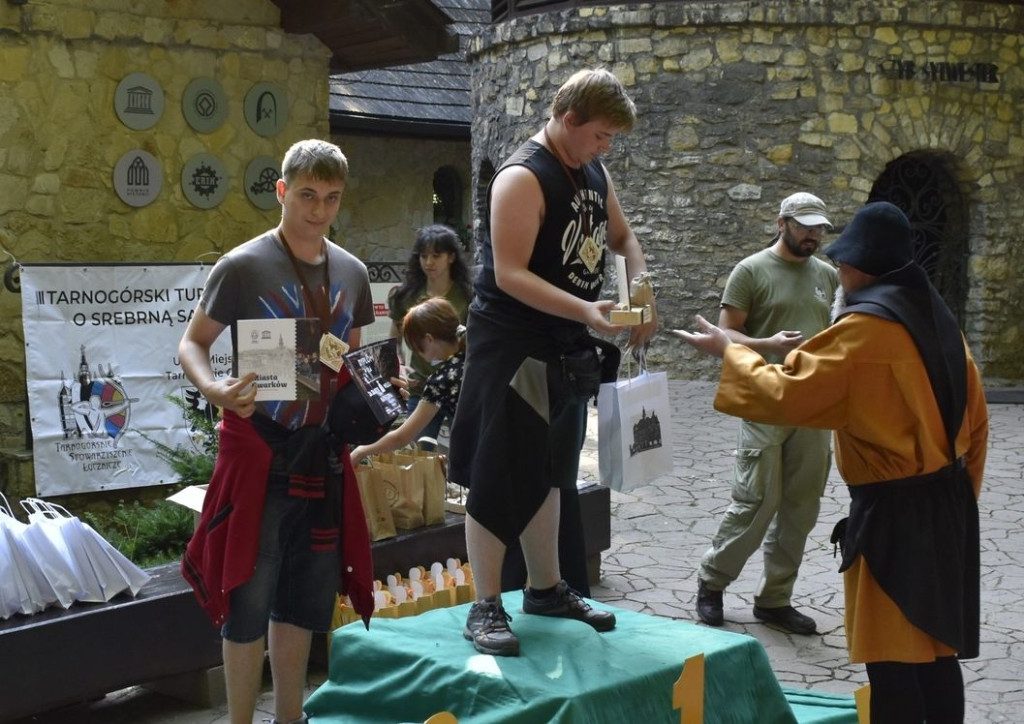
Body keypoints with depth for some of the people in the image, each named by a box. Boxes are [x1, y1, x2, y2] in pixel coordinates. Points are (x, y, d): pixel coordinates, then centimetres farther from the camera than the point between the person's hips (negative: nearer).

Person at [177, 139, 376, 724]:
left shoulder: (352, 273, 7)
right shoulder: (243, 266, -9)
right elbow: (193, 343, -6)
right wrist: (214, 389, -26)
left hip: (323, 448, 6)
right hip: (259, 446, -5)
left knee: (305, 591, 15)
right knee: (250, 592, -1)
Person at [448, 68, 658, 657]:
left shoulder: (595, 172, 9)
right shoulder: (523, 179, -17)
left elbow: (622, 237, 22)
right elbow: (510, 274, -23)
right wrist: (585, 310, -31)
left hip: (565, 347, 9)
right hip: (511, 347, -8)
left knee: (547, 472, 17)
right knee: (500, 477, -3)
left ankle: (547, 588, 29)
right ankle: (487, 607, 5)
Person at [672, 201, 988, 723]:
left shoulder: (865, 327, -18)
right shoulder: (935, 317, 9)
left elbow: (784, 393, -19)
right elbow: (974, 417, 14)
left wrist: (727, 349, -5)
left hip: (894, 513, -9)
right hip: (946, 502, 9)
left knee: (891, 659, -1)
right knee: (934, 648, 17)